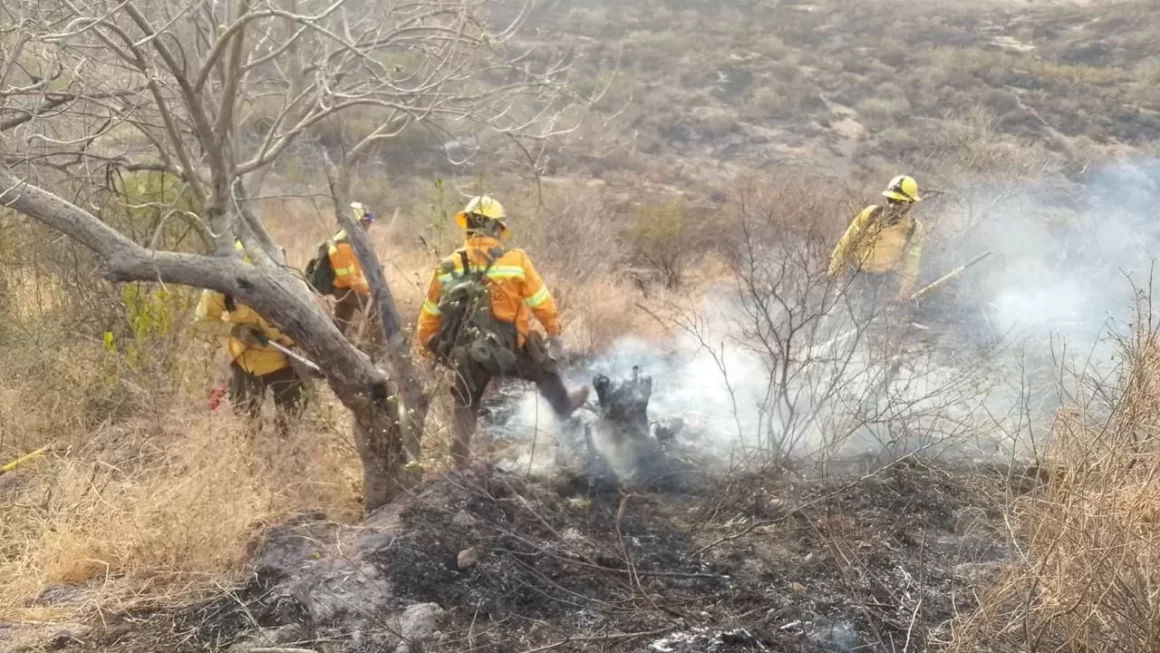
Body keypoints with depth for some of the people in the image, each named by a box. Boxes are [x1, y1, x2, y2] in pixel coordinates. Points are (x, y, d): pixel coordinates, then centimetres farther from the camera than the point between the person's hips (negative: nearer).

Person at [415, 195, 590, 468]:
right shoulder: (515, 260, -12)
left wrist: (425, 346, 20)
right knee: (545, 369, 27)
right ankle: (564, 405, 49)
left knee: (466, 403, 23)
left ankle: (460, 448, 17)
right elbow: (542, 303, -4)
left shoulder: (447, 267, -4)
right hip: (510, 350, -2)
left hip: (467, 352, 2)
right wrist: (554, 330, 13)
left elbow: (430, 315, 5)